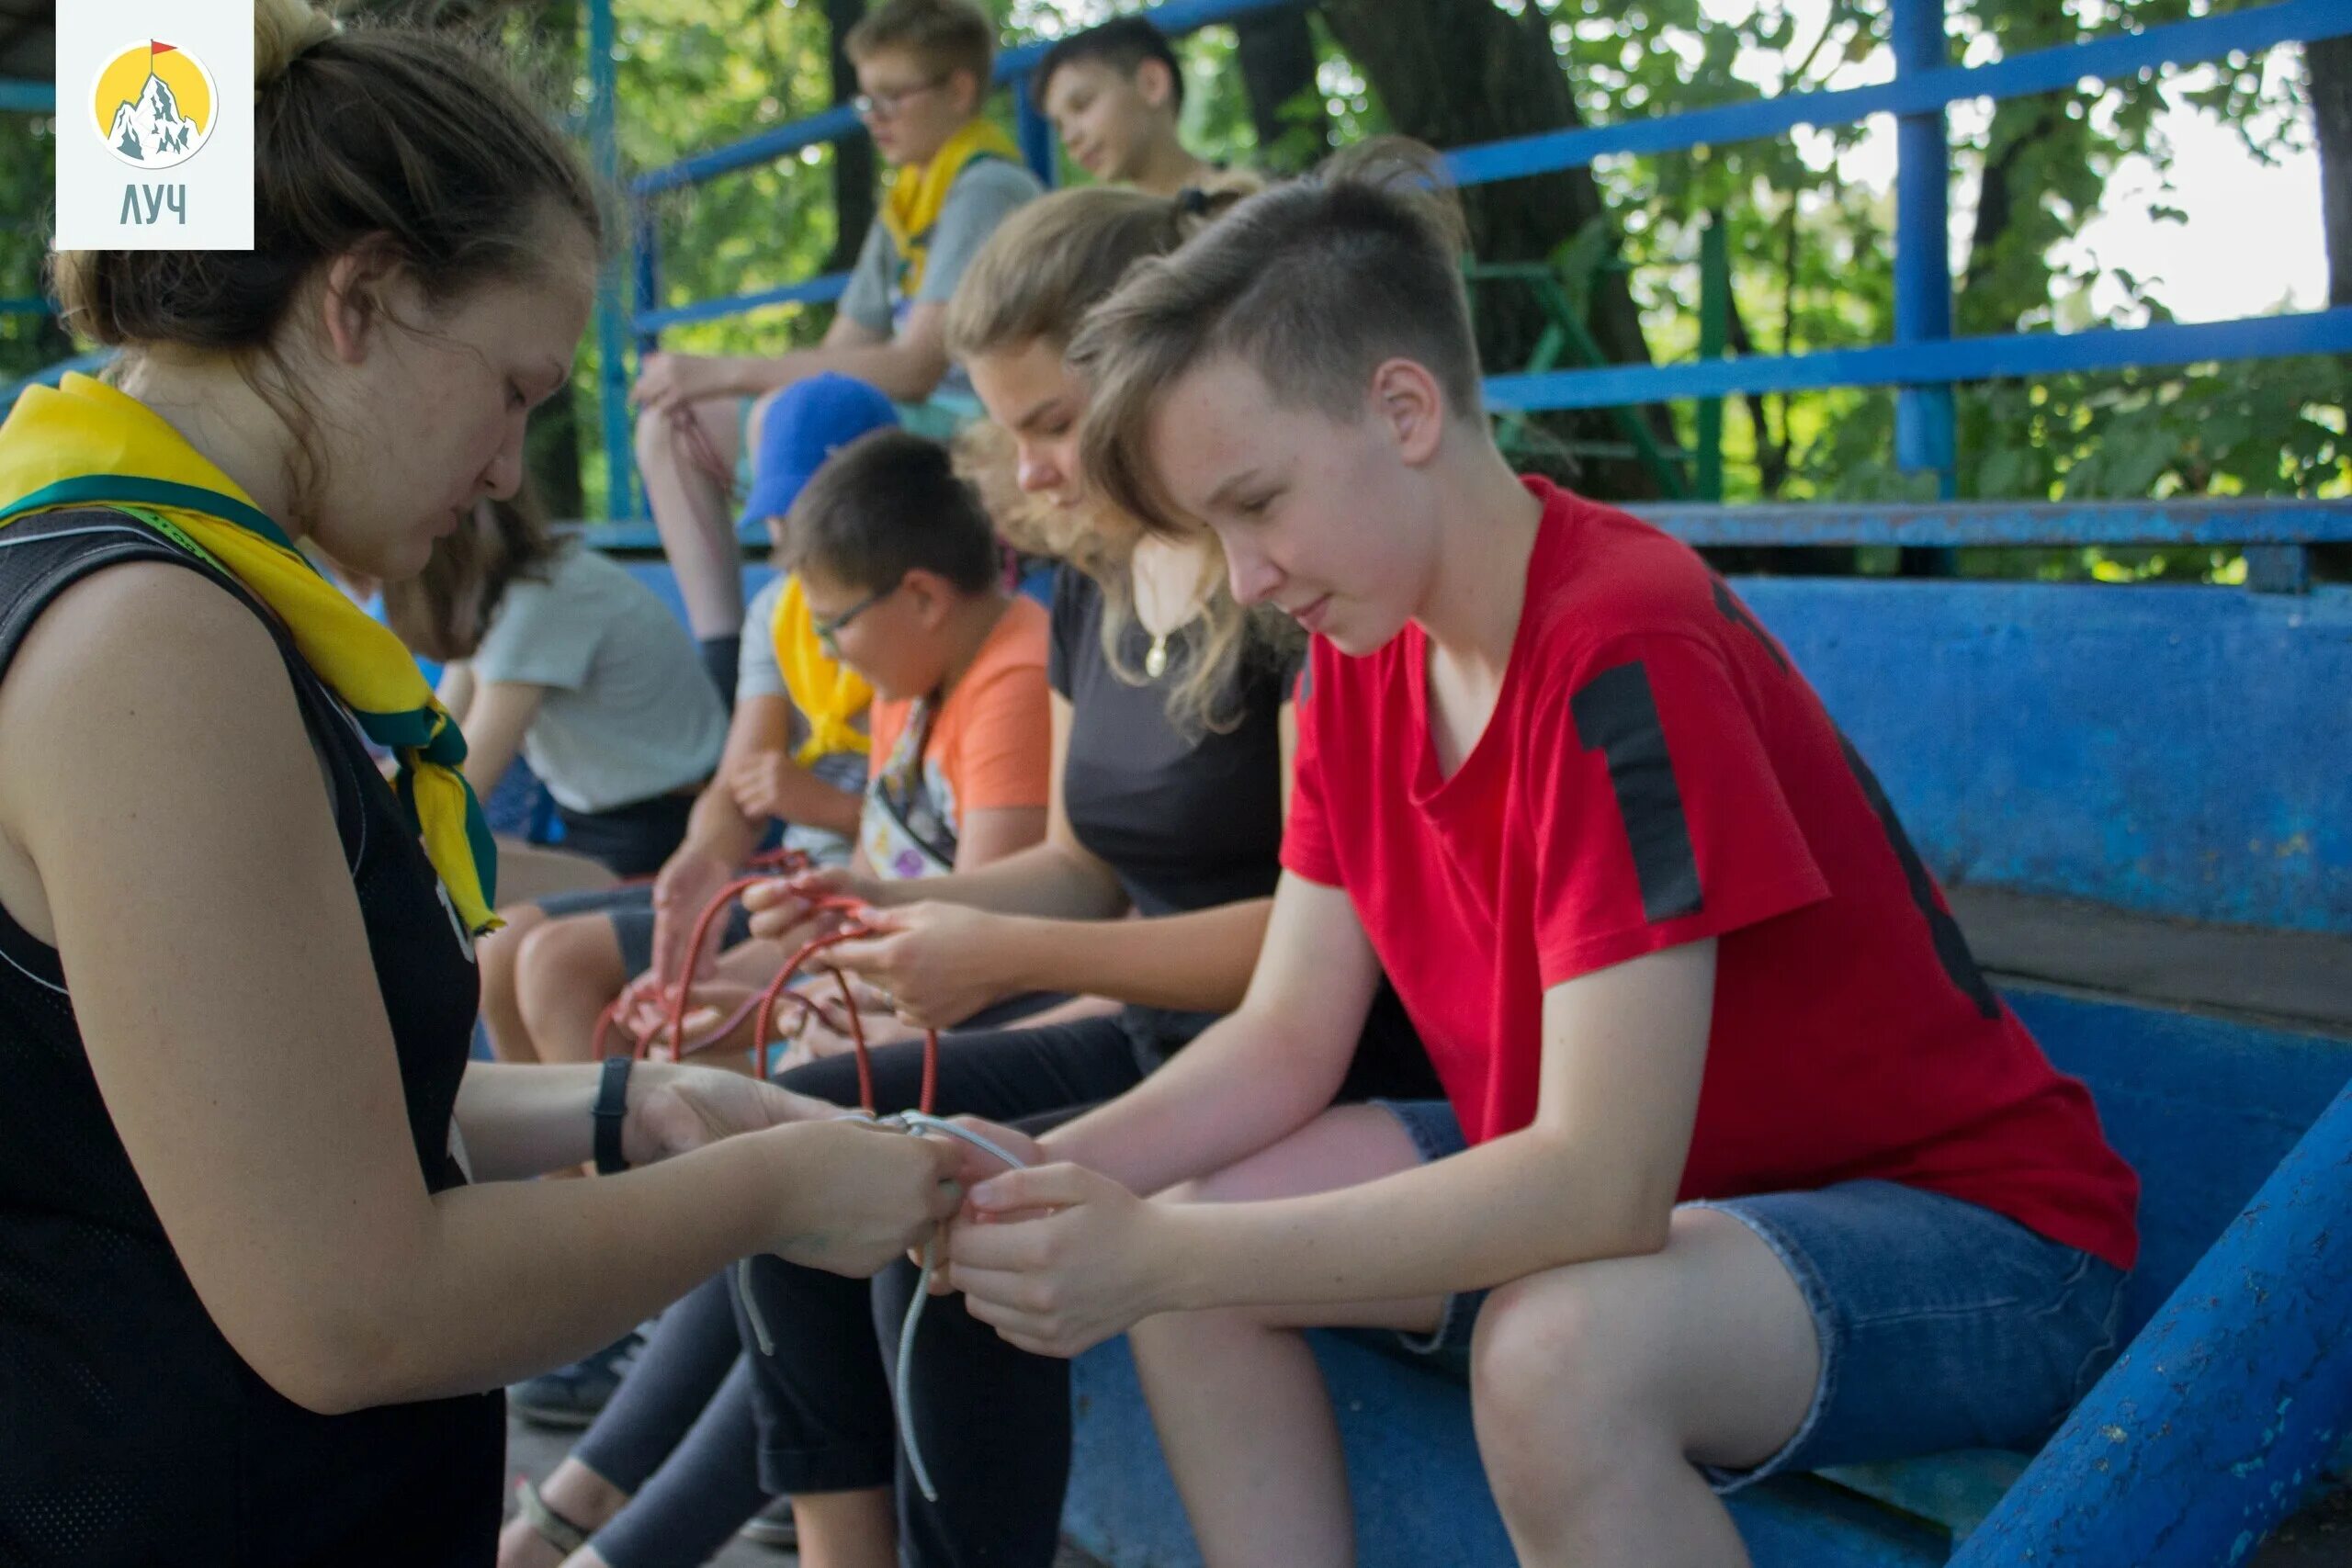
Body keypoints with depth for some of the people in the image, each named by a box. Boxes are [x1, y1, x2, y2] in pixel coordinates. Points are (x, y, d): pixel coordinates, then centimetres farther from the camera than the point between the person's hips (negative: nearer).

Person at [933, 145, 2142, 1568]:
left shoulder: (1627, 654, -27)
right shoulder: (1364, 651, 0)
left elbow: (1598, 1183, -32)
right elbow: (1286, 1037, 1)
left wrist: (1164, 1257, -33)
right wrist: (1059, 1171, -17)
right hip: (1616, 1182, 8)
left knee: (1556, 1349, -38)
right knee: (1186, 1234, -4)